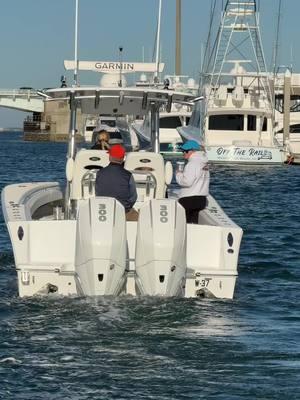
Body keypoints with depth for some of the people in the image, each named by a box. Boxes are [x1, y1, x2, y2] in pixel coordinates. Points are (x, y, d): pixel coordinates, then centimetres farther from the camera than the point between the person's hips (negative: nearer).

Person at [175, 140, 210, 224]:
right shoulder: (203, 163, 14)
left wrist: (178, 174, -6)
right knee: (193, 221, 11)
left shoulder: (192, 164, -16)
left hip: (189, 199, -9)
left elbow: (187, 181, -22)